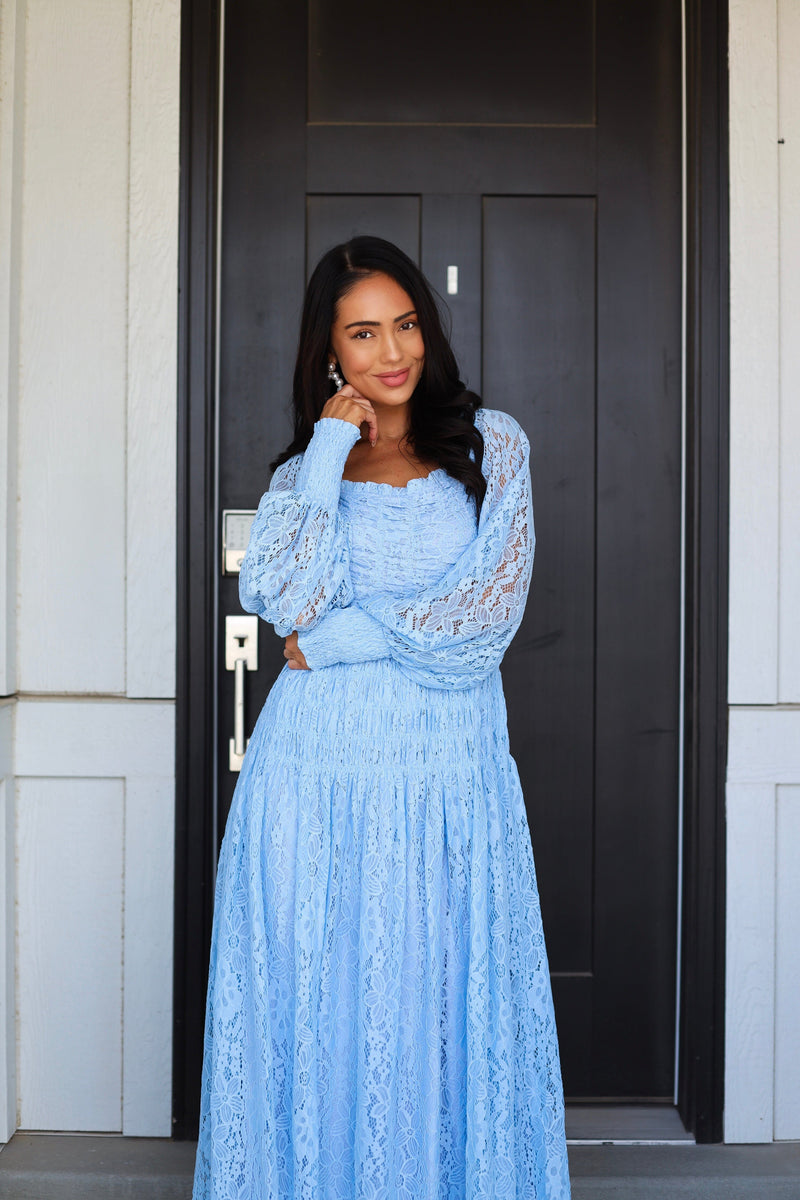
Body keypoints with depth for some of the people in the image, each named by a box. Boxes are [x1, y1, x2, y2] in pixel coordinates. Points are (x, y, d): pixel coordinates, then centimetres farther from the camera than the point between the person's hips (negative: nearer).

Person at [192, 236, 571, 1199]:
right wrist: (329, 449, -6)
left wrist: (336, 638, -6)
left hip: (449, 768, -1)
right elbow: (291, 601, -9)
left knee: (443, 1006, 4)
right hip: (318, 767, 1)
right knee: (316, 1010, 5)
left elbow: (489, 613, -5)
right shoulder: (303, 467, 11)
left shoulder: (490, 442, 7)